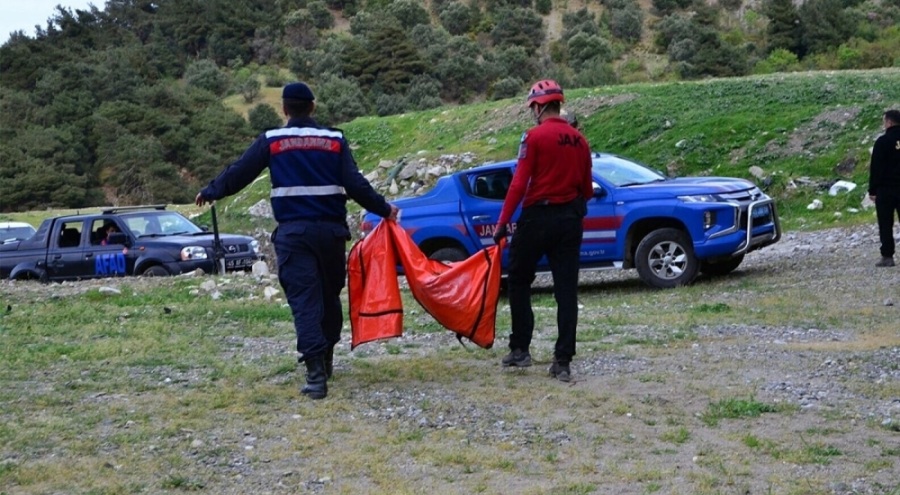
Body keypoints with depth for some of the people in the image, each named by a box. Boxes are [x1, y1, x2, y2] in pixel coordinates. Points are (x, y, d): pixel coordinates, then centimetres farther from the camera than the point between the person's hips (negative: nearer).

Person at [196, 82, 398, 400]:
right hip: (331, 229, 2)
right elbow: (355, 184, -3)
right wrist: (383, 209, 6)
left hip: (293, 232, -2)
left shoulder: (271, 141, 1)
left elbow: (239, 173, 5)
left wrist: (210, 192, 21)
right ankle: (325, 359, 31)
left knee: (304, 300, -6)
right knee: (330, 295, 19)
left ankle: (316, 373, -17)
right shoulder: (334, 140, 4)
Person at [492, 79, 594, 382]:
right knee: (566, 290, 5)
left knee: (518, 282, 12)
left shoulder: (535, 136, -9)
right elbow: (587, 188, 11)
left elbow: (519, 184, -13)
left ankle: (520, 349, 12)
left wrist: (502, 223, -9)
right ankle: (563, 362, 3)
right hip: (570, 220, 5)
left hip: (538, 217, -5)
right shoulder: (579, 140, 7)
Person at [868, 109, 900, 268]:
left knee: (885, 225, 0)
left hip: (886, 189, -5)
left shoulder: (883, 141, -10)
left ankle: (887, 256, -3)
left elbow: (876, 168, -11)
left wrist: (872, 190, -6)